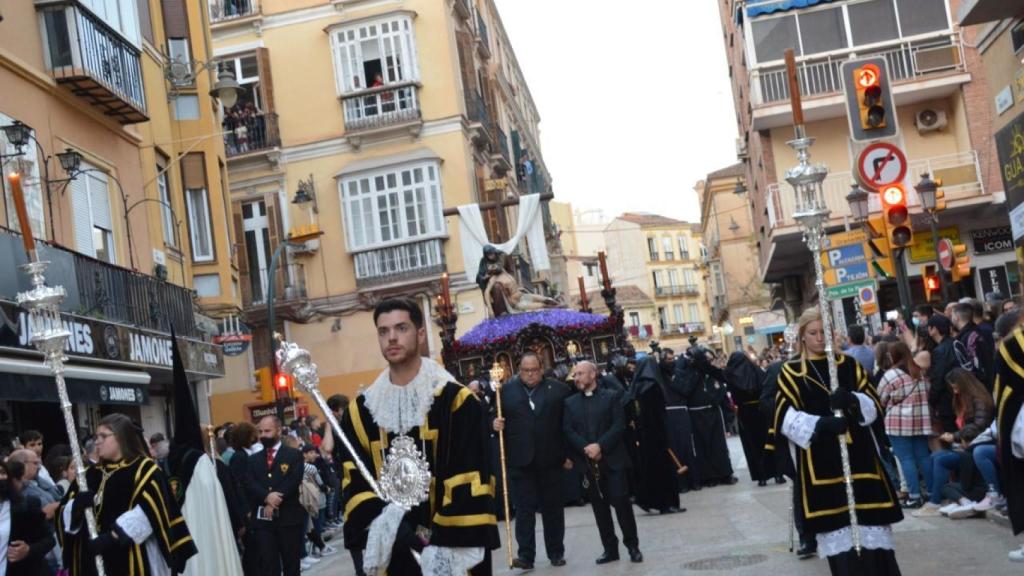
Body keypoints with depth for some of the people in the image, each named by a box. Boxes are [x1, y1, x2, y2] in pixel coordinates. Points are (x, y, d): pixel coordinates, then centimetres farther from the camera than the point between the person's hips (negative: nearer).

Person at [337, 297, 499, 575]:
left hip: (452, 550, -3)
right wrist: (381, 525, -13)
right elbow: (354, 481, 4)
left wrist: (450, 546, -16)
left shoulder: (456, 401, -5)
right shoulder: (361, 411, 7)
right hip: (394, 553, 3)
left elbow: (470, 484, -10)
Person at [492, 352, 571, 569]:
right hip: (520, 461, 0)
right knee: (524, 508, 0)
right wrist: (496, 424, -15)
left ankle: (556, 552, 21)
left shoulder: (559, 389, 2)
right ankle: (526, 555, 3)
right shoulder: (506, 390, 4)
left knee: (553, 508, 10)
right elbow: (496, 417, 8)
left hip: (550, 460, 0)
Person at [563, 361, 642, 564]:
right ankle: (610, 548, 12)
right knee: (599, 506, 5)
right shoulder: (570, 403, 11)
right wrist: (586, 448, -13)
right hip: (588, 461, 3)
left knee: (621, 501, -6)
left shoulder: (610, 397, 4)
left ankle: (632, 545, 5)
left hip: (613, 458, -3)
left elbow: (619, 425, -6)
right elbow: (568, 431, 2)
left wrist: (600, 446, -17)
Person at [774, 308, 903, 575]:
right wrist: (818, 424, -25)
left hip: (858, 453, 2)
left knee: (869, 523, -1)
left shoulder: (849, 365, 11)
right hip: (820, 459, -2)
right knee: (836, 522, -3)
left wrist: (852, 400, -18)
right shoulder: (791, 373, 4)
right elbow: (785, 417, -7)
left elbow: (874, 404, 4)